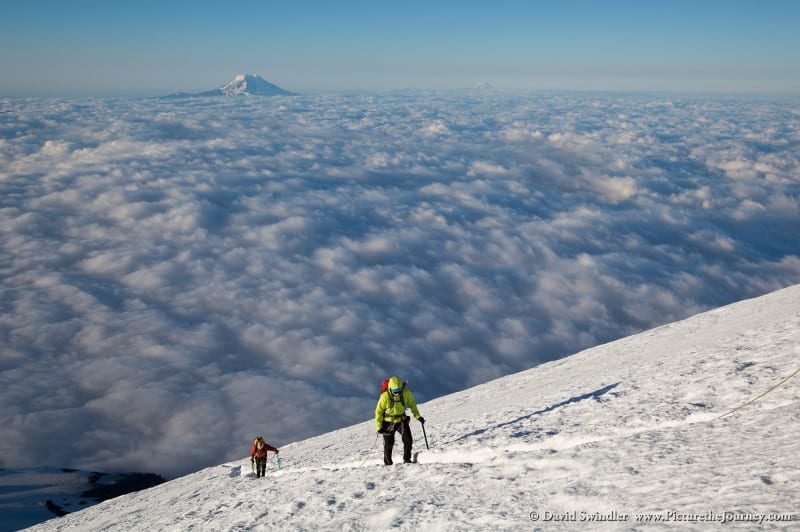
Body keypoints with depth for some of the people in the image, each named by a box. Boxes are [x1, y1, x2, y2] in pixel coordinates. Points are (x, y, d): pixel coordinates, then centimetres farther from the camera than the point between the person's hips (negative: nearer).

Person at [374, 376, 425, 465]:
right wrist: (379, 426, -13)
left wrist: (417, 416, 0)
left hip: (401, 420, 2)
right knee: (389, 443, 1)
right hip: (389, 421, -2)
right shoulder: (385, 396, -24)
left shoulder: (406, 393, -18)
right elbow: (379, 411, -12)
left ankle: (407, 459, 5)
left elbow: (412, 404, 3)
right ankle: (388, 463, 16)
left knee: (408, 439, -11)